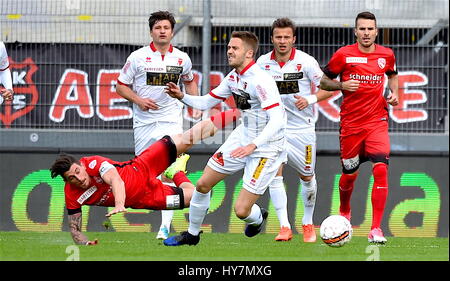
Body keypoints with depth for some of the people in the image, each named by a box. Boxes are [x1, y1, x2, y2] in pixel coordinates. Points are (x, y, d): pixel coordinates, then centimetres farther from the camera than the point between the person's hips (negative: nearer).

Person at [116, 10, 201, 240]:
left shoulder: (182, 59, 5)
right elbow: (121, 85, 4)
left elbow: (189, 82, 24)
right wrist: (138, 100, -13)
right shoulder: (138, 57, -2)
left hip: (171, 120, 0)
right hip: (144, 122, 0)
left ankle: (165, 226, -16)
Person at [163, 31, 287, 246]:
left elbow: (277, 120, -32)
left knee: (241, 210, -9)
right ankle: (192, 234, 31)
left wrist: (253, 145, -41)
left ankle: (257, 218, 29)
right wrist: (182, 97, -6)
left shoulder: (261, 81, -26)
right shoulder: (233, 77, 2)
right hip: (242, 137, 8)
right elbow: (206, 102, 12)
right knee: (203, 184, 10)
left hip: (266, 147, -8)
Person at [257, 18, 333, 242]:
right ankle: (284, 227, -15)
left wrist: (310, 99, -21)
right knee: (274, 174, -15)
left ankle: (308, 223, 31)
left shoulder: (306, 62, -10)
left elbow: (327, 89, -5)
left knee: (307, 177, 10)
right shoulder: (263, 62, -2)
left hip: (302, 128, -1)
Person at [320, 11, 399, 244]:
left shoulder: (386, 55, 3)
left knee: (381, 170, -17)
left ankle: (376, 229, -15)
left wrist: (394, 93, 6)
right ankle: (344, 212, 44)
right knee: (349, 174, 11)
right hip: (350, 124, -1)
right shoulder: (344, 55, -5)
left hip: (377, 122, 1)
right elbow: (323, 80, 3)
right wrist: (342, 85, -15)